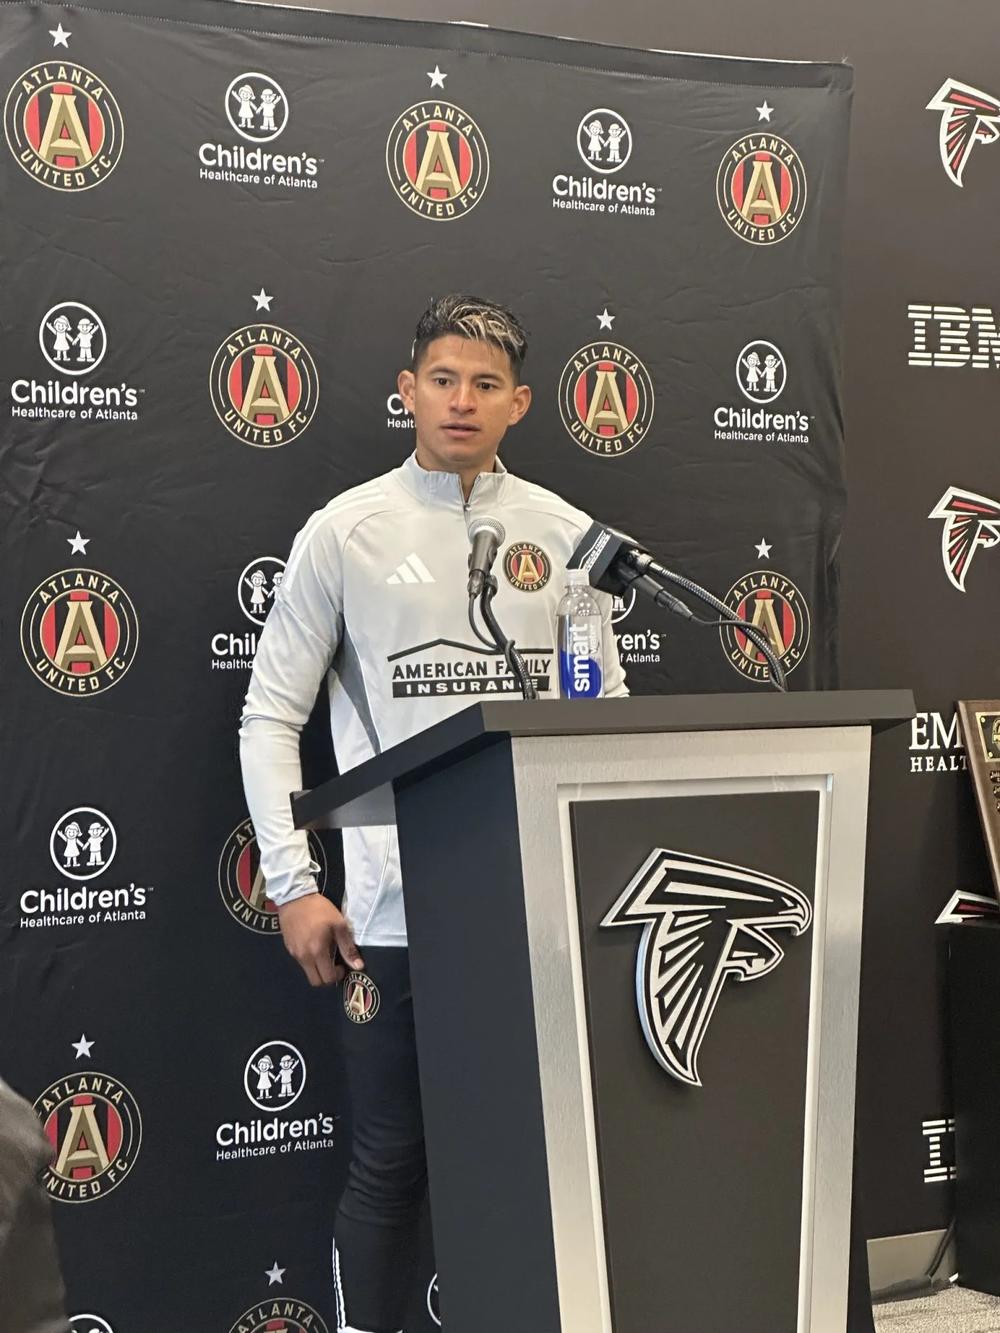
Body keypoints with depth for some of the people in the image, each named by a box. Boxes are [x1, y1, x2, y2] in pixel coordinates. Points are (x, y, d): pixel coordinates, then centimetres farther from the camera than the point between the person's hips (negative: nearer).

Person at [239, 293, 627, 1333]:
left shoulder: (563, 533, 8)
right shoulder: (347, 532, 1)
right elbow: (271, 717, 2)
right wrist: (292, 887, -4)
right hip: (396, 903, -2)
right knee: (391, 1162, 6)